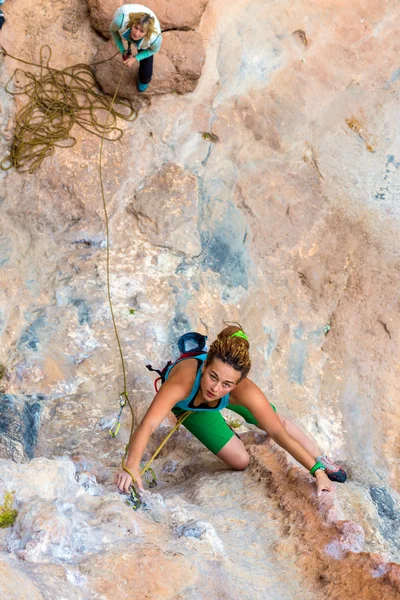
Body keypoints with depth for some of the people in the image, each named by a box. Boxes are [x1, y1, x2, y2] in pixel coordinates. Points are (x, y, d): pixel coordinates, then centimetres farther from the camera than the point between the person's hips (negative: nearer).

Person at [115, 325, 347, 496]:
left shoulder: (245, 391, -43)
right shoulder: (183, 381, -50)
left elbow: (279, 433, -35)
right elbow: (148, 424, -57)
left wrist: (318, 471, -37)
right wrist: (132, 466, -72)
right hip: (186, 402, -1)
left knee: (277, 420, 7)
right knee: (240, 461, -2)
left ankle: (322, 459, 35)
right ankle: (224, 430, 33)